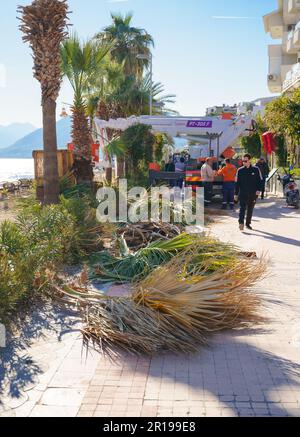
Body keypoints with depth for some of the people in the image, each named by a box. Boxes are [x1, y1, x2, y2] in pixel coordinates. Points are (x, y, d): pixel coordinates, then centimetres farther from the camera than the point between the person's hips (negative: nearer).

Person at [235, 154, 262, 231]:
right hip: (243, 193, -1)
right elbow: (237, 183, 8)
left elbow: (259, 181, 4)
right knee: (242, 208, -15)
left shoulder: (255, 170, 2)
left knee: (250, 209, 10)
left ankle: (248, 223, 21)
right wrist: (236, 194, 5)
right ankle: (241, 223, -25)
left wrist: (258, 190, -10)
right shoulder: (240, 170, 5)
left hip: (253, 193, 1)